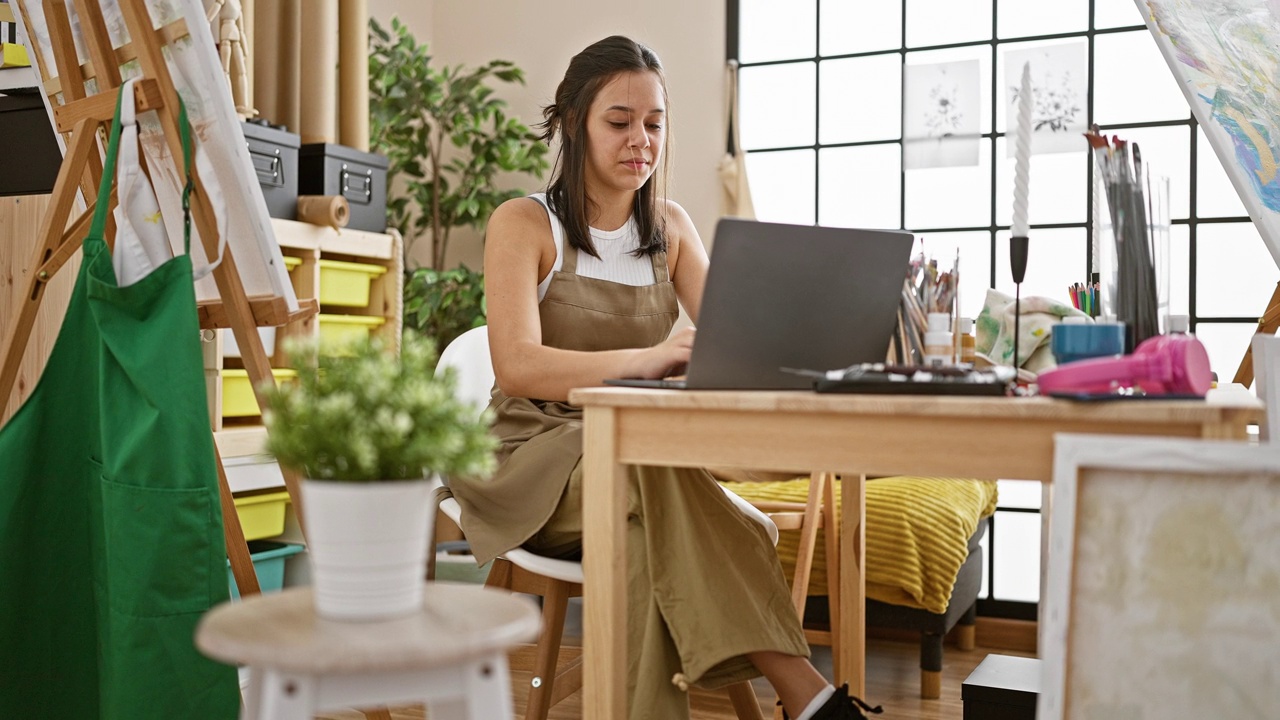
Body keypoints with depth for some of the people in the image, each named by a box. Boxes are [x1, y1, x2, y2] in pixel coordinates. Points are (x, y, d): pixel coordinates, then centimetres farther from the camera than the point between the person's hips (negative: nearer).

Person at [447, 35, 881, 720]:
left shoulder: (670, 227, 12)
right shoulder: (523, 223, -4)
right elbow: (518, 367, -21)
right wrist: (644, 359, -39)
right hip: (537, 459, -4)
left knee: (655, 539, -35)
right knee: (657, 483, -37)